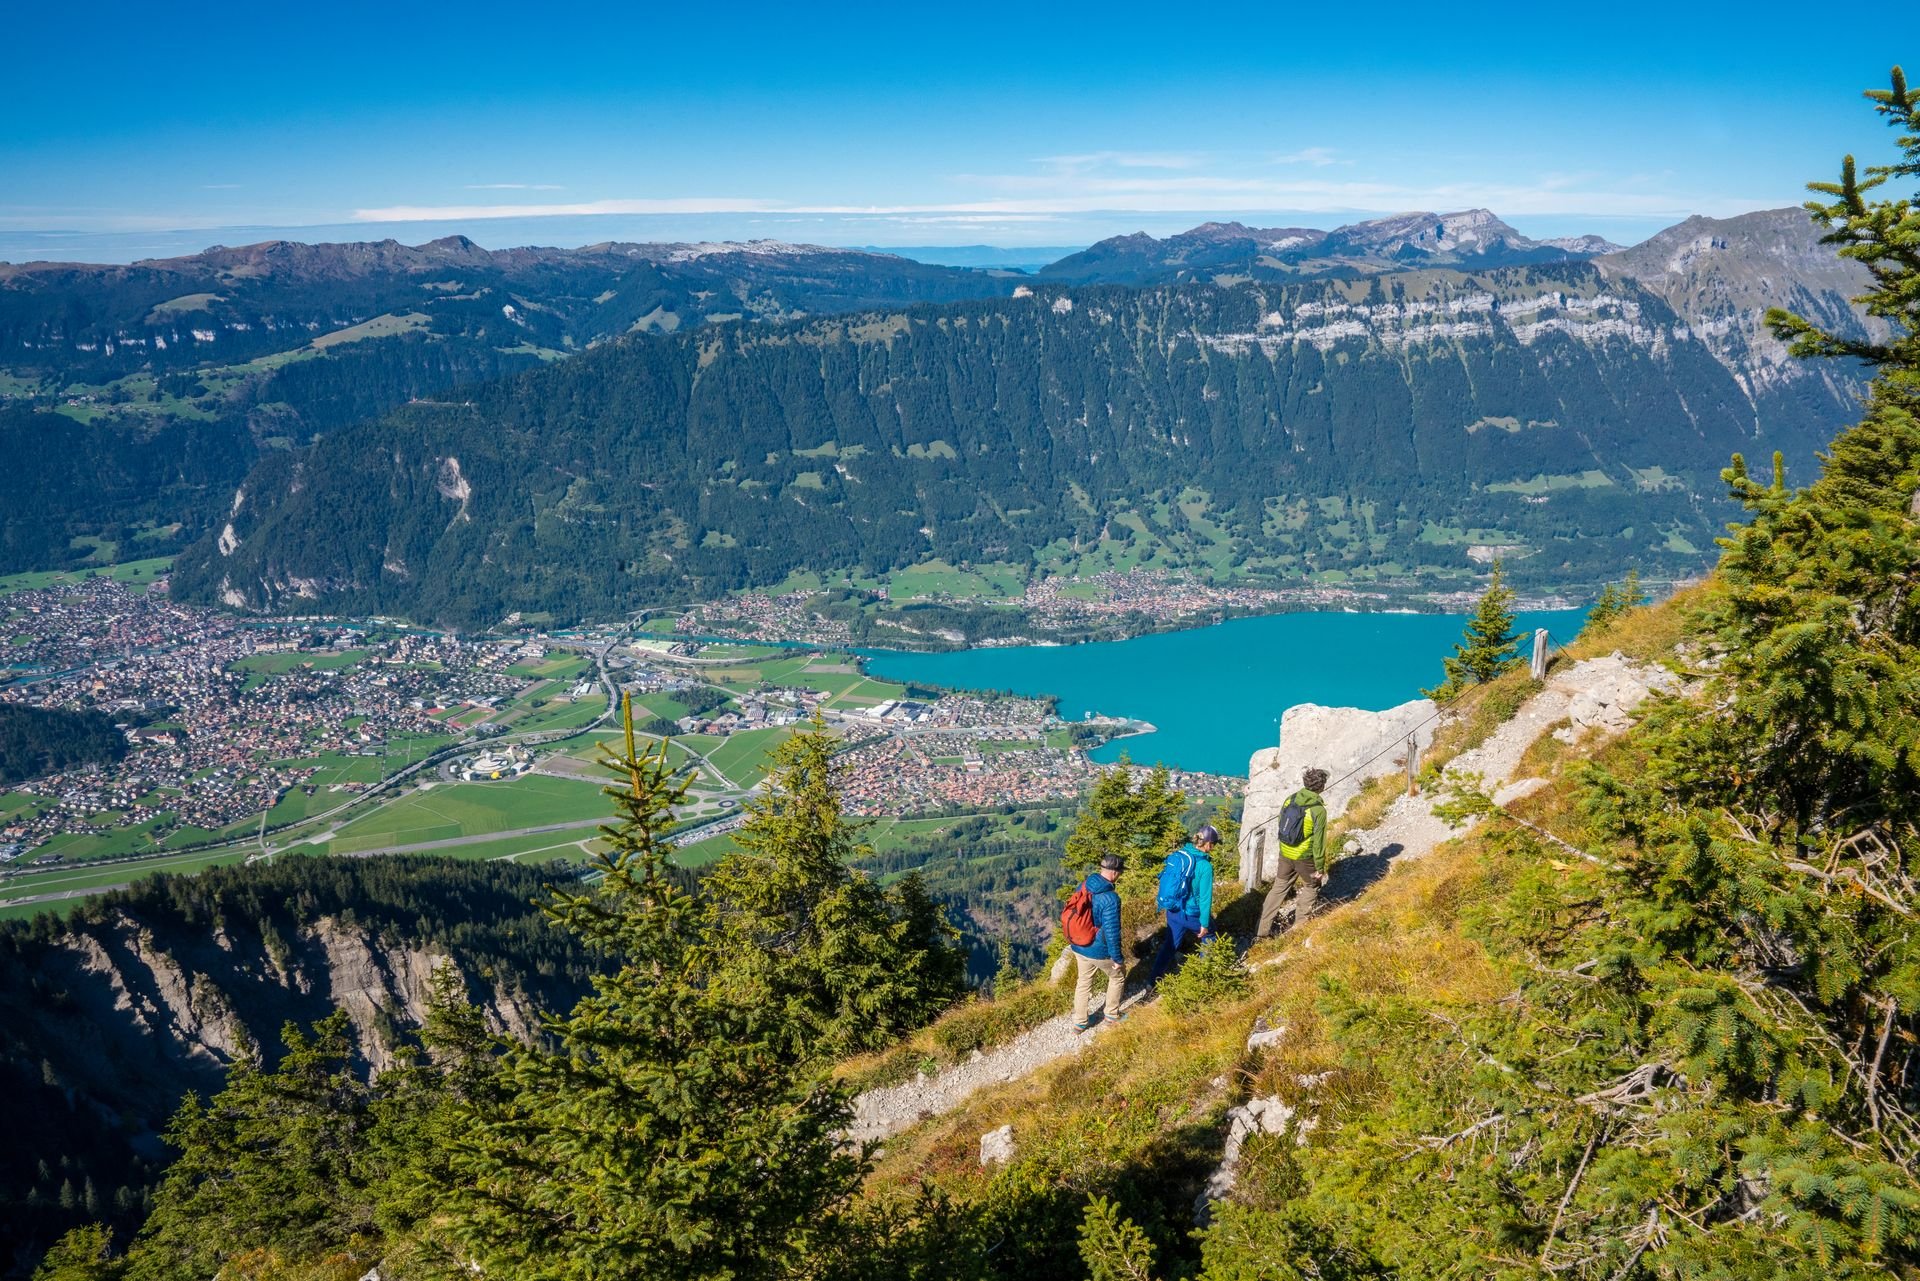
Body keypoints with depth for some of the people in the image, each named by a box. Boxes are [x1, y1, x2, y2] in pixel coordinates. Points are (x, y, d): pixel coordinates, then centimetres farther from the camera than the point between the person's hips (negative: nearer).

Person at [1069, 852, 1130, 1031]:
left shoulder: (1083, 887, -6)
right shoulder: (1110, 898, -28)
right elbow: (1111, 932, -25)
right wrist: (1117, 957, -12)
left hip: (1079, 947, 6)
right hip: (1100, 951, -6)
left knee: (1083, 982, 23)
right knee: (1117, 976, 22)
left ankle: (1079, 1022, 32)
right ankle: (1112, 1014, 35)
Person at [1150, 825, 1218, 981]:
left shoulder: (1178, 854, -4)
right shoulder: (1205, 866, -23)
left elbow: (1168, 882, 8)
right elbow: (1205, 897, -19)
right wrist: (1204, 923, -10)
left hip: (1173, 911, 5)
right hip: (1192, 915, -5)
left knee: (1170, 944, 18)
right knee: (1208, 937, 23)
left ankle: (1153, 979, 20)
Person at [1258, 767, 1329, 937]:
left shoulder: (1290, 799, -4)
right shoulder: (1319, 810, -21)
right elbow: (1319, 841, -18)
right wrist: (1320, 868, -8)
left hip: (1285, 853, 5)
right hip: (1305, 857, -5)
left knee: (1279, 887, 17)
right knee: (1310, 888, 20)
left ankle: (1261, 931, 18)